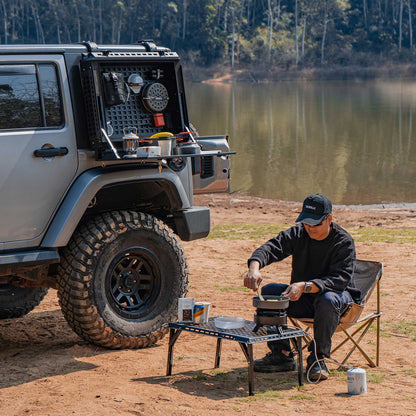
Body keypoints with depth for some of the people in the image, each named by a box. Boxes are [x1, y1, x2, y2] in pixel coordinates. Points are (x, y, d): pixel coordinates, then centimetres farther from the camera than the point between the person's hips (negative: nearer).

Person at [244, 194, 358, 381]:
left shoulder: (344, 241, -15)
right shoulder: (298, 234, -4)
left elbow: (340, 279, -27)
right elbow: (272, 247, -18)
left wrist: (305, 286, -41)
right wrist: (254, 267, -42)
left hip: (338, 294, -5)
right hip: (302, 298, 5)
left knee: (328, 300, -39)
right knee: (270, 291, -18)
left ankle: (317, 357, -23)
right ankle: (281, 355, -12)